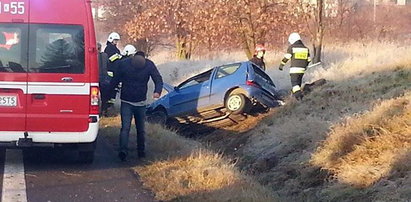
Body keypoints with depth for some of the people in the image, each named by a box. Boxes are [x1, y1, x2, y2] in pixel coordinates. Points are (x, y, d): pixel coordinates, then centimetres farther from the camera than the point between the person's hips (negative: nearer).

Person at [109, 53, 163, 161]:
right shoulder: (124, 64, -13)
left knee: (141, 129, 8)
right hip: (126, 102, -2)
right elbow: (115, 80, -3)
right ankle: (123, 150, -16)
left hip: (141, 103, 2)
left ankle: (141, 151, 15)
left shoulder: (149, 65, -11)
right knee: (125, 127, -10)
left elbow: (158, 79, -12)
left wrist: (157, 91, -31)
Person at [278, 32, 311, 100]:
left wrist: (281, 65, 1)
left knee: (294, 83, -7)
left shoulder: (292, 47, -4)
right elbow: (308, 60, 18)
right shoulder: (305, 48, 13)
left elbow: (286, 57, -8)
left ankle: (299, 95, -24)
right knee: (298, 83, 16)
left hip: (294, 69, -6)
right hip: (302, 69, 6)